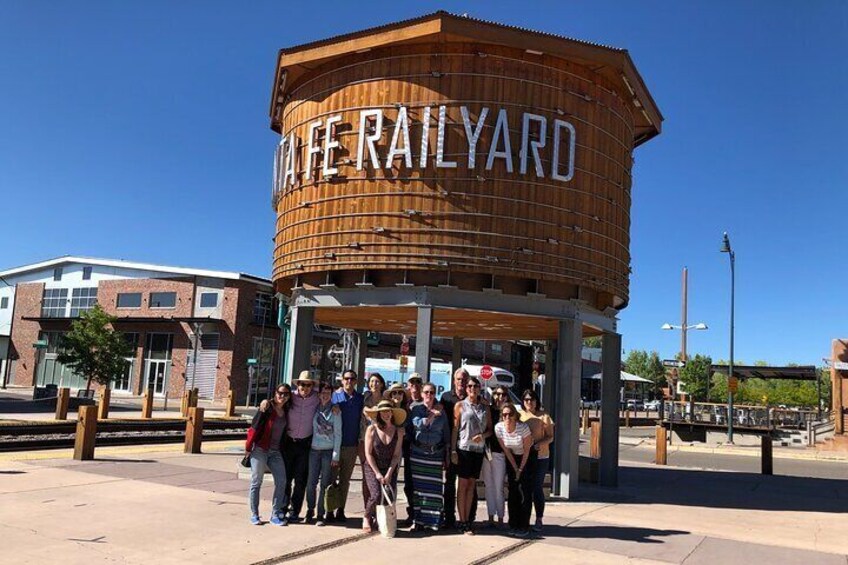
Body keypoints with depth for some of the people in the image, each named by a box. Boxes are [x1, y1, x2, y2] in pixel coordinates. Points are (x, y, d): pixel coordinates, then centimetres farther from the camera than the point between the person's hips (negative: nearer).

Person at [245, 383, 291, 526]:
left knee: (281, 481, 0)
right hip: (260, 450, -5)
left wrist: (283, 449, 7)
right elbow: (254, 427, -12)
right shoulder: (267, 408, -11)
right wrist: (248, 448, -12)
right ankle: (254, 514, 14)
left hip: (276, 452, 5)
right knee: (256, 482, 3)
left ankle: (275, 514, 9)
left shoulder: (286, 411, 6)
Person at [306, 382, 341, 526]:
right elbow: (310, 428, 10)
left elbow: (338, 434, -1)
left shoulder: (335, 411, 0)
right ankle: (310, 510, 20)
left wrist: (336, 455, -5)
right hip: (314, 450, 2)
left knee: (325, 484, 1)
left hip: (329, 451, -2)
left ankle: (321, 514, 10)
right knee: (311, 483, 2)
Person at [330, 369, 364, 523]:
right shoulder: (335, 396, 0)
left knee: (345, 480, 10)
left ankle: (340, 510, 17)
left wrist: (360, 442, 5)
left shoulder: (361, 399, 5)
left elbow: (363, 421, 9)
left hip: (352, 446, 2)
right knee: (331, 479, 3)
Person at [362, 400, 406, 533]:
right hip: (372, 468, -2)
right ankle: (367, 518, 9)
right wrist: (377, 473, -10)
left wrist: (389, 473, -9)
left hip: (390, 470, 2)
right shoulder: (372, 429, -6)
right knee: (376, 495, -20)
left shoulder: (398, 431, -1)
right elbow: (368, 453, -6)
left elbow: (396, 455, -1)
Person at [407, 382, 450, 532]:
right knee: (418, 486, -2)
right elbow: (418, 424, -13)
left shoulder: (441, 411, 9)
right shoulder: (416, 409, 5)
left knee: (434, 487, -4)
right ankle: (417, 519, 4)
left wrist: (446, 455, 9)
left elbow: (446, 434, 12)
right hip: (418, 453, -1)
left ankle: (433, 520, 4)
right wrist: (433, 415, -22)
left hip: (436, 453, 1)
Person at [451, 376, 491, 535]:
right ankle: (462, 522, 3)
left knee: (471, 485, 8)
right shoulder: (460, 405, 2)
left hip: (479, 449, 4)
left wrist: (483, 435, -9)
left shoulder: (485, 408, 11)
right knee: (463, 485, -1)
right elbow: (455, 429, -1)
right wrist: (453, 450, -8)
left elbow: (490, 429, 13)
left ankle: (468, 519, 15)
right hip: (464, 448, -4)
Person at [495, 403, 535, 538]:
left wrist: (521, 469, -8)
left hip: (528, 457, -3)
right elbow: (506, 450, -7)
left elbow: (526, 450, -16)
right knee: (513, 491, 2)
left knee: (526, 492, -8)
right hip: (512, 458, 3)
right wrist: (515, 468, -3)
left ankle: (524, 527, -3)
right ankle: (513, 525, 10)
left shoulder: (523, 427, -29)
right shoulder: (499, 428, -19)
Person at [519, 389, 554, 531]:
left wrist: (539, 444, -18)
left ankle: (539, 520, 8)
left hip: (540, 457, -3)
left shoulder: (543, 416, 0)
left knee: (537, 488, -1)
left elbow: (550, 437, 0)